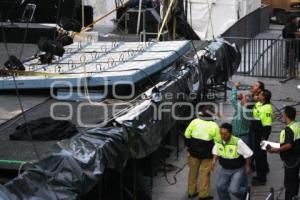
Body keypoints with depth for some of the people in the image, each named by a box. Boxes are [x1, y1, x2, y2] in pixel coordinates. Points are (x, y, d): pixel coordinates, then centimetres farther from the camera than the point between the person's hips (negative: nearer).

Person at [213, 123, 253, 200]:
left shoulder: (238, 142, -26)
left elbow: (248, 154, -14)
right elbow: (216, 151, 12)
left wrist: (247, 166, -4)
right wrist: (214, 160, -6)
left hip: (238, 170, -5)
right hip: (225, 169, 5)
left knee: (234, 190, -15)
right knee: (220, 187, -1)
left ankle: (245, 192, 19)